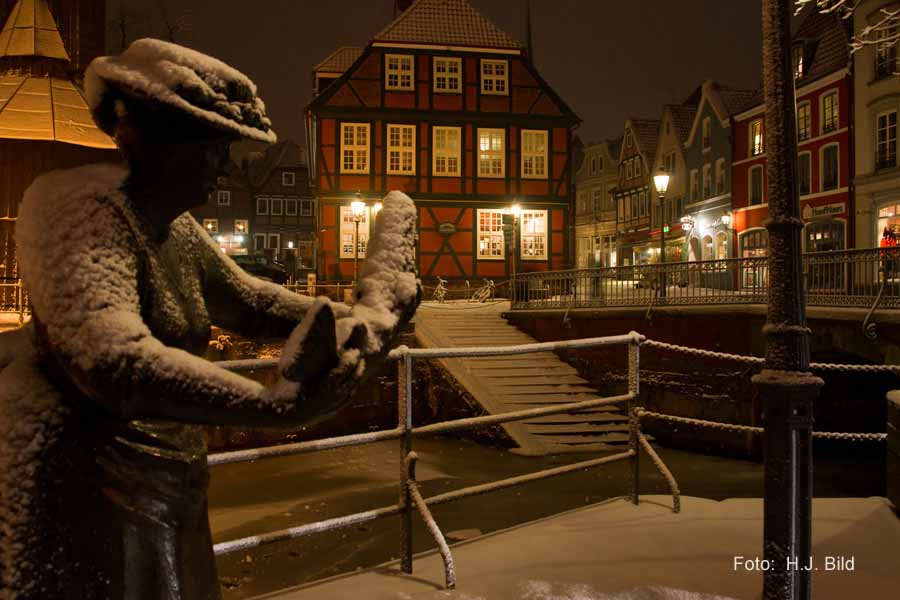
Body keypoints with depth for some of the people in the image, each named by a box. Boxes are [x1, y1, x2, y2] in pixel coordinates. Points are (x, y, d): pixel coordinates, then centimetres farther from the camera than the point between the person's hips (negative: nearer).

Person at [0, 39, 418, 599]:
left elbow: (249, 301, 19)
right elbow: (111, 358, -36)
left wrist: (356, 314, 14)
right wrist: (277, 405, -36)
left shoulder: (177, 232, 8)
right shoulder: (82, 203, -21)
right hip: (72, 488, -9)